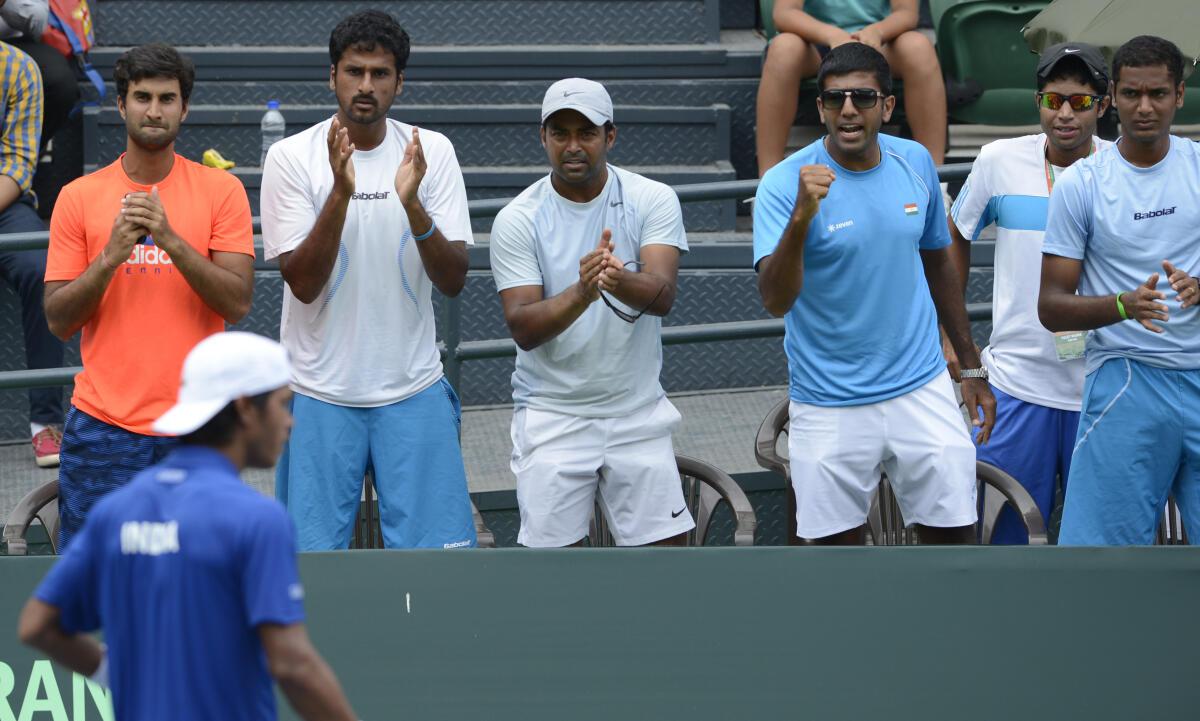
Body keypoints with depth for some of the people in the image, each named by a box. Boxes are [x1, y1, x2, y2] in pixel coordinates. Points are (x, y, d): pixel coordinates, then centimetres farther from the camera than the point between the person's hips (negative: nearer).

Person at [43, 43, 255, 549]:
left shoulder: (221, 190, 3)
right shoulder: (79, 197, 5)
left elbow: (237, 304, -6)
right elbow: (58, 321, 2)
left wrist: (170, 239, -17)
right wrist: (112, 255, -13)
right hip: (103, 426, 0)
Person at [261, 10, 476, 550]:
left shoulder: (432, 153, 0)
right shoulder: (291, 157, -5)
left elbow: (453, 281, -5)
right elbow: (302, 283, -12)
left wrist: (412, 205, -22)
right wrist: (340, 192, -25)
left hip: (413, 391, 2)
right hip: (320, 394, -1)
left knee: (436, 555, 0)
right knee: (312, 560, 2)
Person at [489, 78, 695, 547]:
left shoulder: (653, 200, -4)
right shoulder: (517, 220, -6)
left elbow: (663, 296, -18)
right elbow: (523, 328, -15)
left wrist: (621, 282, -42)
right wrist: (582, 293, -34)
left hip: (639, 413, 1)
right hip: (551, 416, -1)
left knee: (664, 545, 4)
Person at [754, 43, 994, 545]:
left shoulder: (916, 163, 1)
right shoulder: (785, 183, -13)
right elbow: (775, 300, -24)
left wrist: (971, 367, 17)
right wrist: (801, 216, -39)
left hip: (922, 389, 3)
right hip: (829, 404, -3)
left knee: (953, 534, 2)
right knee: (838, 544, 7)